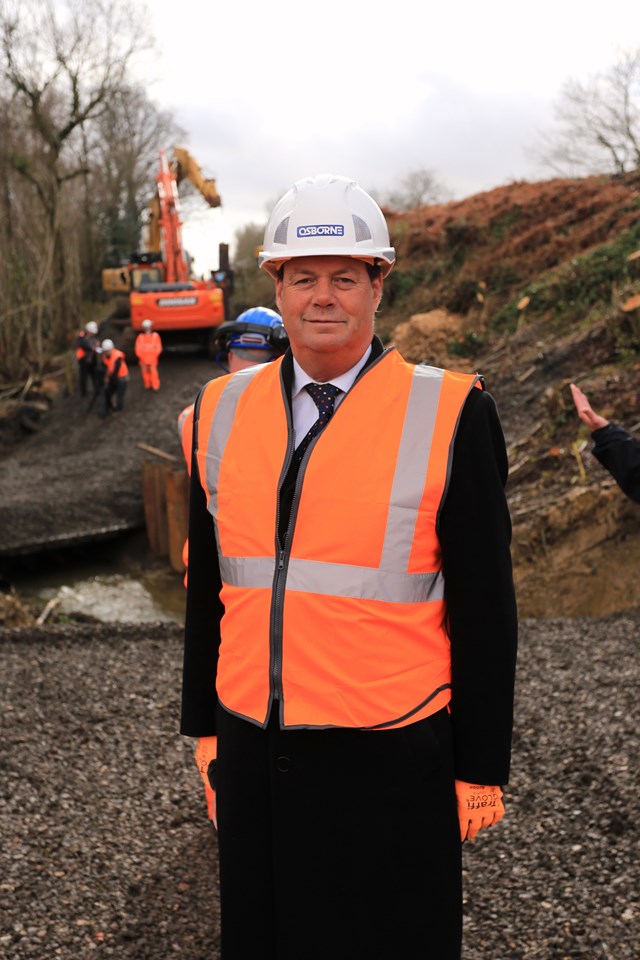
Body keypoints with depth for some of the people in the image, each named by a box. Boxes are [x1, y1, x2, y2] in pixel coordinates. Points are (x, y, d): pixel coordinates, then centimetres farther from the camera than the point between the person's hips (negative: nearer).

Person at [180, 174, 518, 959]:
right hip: (253, 760, 4)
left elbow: (483, 608, -6)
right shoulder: (222, 411, 3)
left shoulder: (449, 414, -9)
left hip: (391, 768, -3)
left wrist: (480, 769, -3)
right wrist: (205, 725, 13)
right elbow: (207, 584, 11)